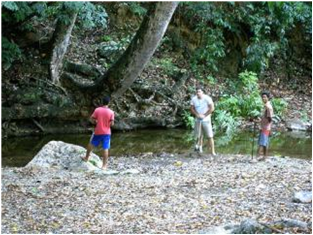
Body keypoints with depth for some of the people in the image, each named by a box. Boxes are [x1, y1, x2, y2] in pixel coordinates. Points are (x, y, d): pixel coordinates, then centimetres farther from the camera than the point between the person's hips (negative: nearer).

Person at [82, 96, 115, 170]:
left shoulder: (97, 110, -7)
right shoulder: (111, 112, -9)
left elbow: (91, 119, -4)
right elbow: (112, 123, -10)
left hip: (98, 132, 1)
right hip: (106, 133, -1)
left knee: (91, 144, 23)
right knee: (105, 149, 1)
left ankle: (87, 158, 39)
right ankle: (104, 165, 2)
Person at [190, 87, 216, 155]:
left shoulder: (207, 98, -13)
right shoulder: (194, 99, -1)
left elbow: (212, 108, -14)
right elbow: (192, 109, 6)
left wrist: (204, 115, -13)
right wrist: (197, 115, -10)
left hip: (206, 120, -3)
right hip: (198, 120, 3)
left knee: (210, 136, -6)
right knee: (198, 136, 7)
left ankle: (213, 152, -2)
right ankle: (199, 147, 32)